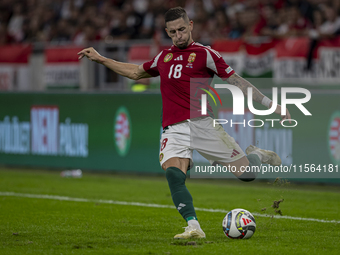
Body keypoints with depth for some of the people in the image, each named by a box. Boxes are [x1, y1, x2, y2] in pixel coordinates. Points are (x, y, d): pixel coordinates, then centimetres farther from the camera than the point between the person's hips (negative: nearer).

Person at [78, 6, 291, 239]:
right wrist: (100, 59, 35)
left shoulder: (205, 54, 3)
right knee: (173, 173, -27)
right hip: (174, 130, 3)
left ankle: (257, 156, 29)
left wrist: (270, 104, -3)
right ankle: (194, 228, -28)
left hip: (201, 123, -3)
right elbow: (135, 72, 35)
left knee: (245, 173, -8)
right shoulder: (164, 57, 19)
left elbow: (237, 81, 2)